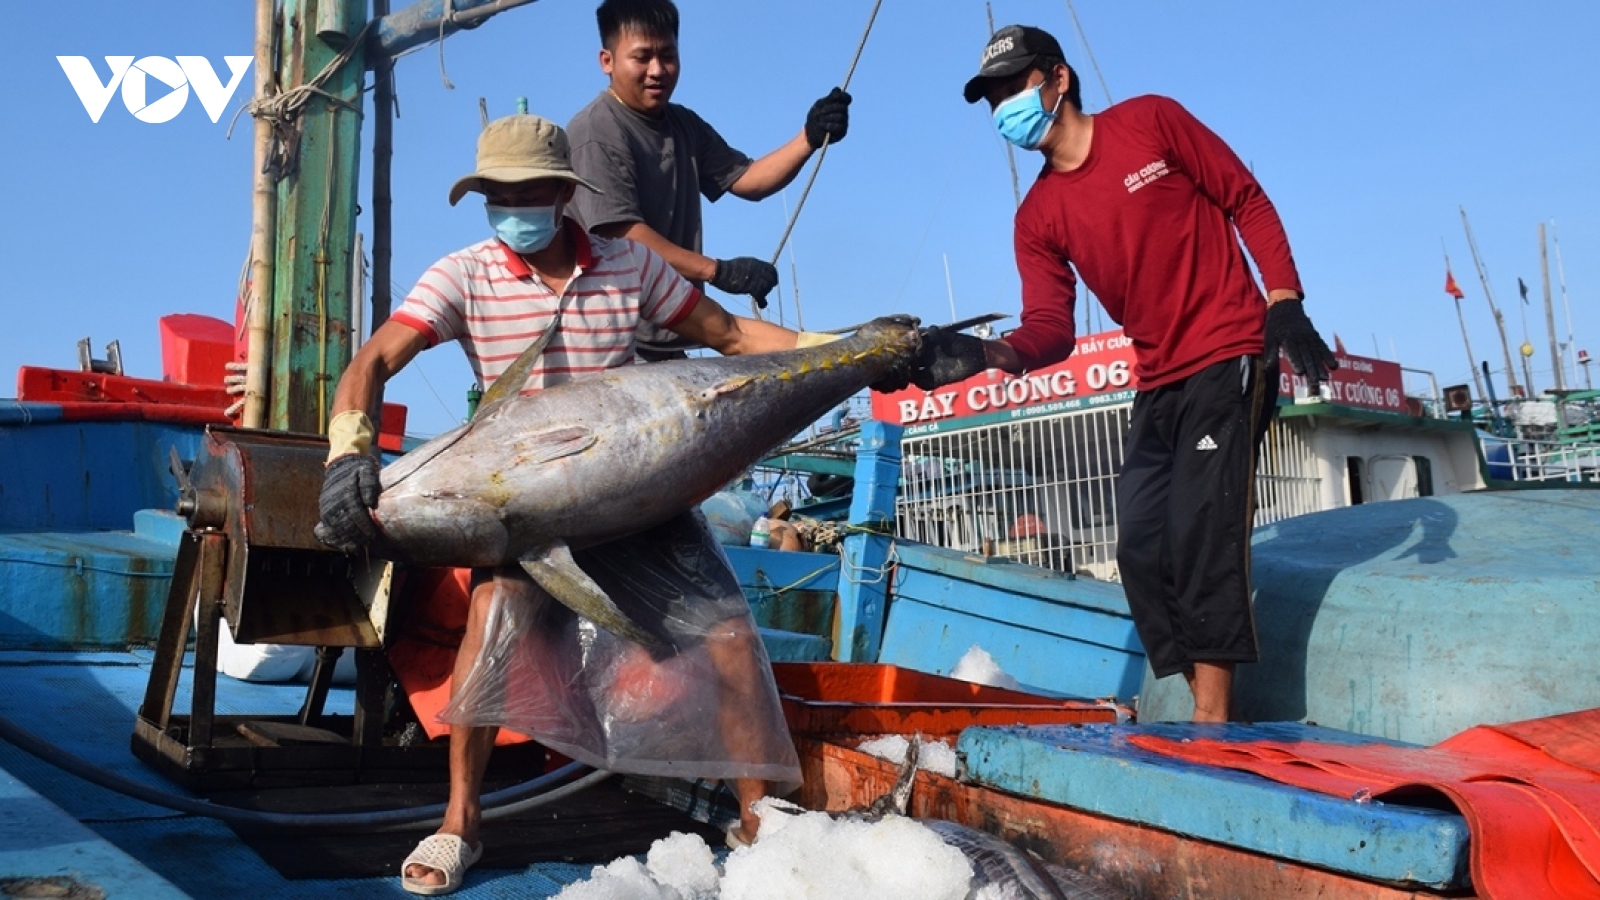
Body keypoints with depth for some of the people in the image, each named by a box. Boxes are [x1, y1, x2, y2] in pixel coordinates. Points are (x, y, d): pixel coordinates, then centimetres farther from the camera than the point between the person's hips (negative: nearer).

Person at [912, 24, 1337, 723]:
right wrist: (984, 354, -25)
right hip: (1157, 385, 6)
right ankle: (1205, 708, 13)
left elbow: (1247, 201, 0)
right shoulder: (1038, 218, 7)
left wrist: (1286, 305, -11)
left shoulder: (1151, 121, -3)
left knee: (1201, 530, -16)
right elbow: (1051, 328, -4)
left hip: (1229, 357, -6)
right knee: (1141, 548, 2)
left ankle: (1211, 714, -11)